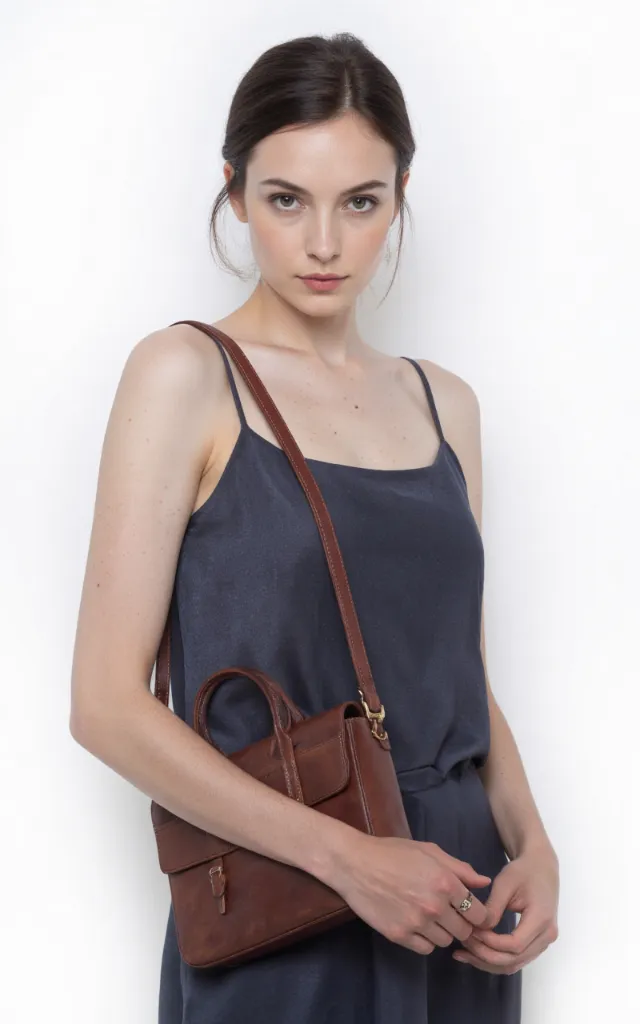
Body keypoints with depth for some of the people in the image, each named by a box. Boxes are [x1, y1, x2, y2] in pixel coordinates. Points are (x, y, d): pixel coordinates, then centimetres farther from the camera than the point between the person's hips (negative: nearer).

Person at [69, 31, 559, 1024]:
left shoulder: (443, 402, 7)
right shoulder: (186, 374, -8)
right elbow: (108, 703, -13)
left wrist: (531, 843, -4)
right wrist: (348, 855, -18)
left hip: (455, 921, 5)